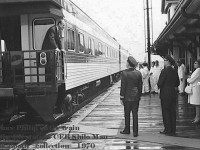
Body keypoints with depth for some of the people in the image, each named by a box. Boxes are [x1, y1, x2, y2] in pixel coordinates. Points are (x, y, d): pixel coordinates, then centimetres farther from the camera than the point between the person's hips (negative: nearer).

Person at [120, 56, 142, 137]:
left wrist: (121, 97, -4)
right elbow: (140, 86, 7)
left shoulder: (125, 73, -13)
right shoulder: (138, 73, 1)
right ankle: (135, 132, 9)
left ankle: (127, 130, 21)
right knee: (135, 114, 7)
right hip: (136, 97, 4)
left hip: (127, 97, -4)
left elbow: (123, 86, -11)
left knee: (127, 114, 10)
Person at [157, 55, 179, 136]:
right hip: (173, 93, 7)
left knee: (166, 112, 1)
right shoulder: (174, 71, 7)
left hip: (165, 94, -7)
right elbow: (177, 83, 12)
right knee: (172, 112, 11)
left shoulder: (164, 71, -15)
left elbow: (160, 83, -16)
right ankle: (173, 130, 17)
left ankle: (168, 130, 4)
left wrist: (159, 86, 3)